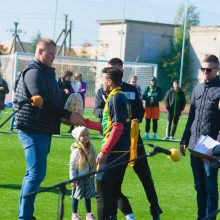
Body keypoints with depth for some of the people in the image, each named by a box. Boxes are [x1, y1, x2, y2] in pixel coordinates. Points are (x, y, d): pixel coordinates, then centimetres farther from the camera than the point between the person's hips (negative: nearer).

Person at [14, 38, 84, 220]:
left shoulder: (46, 72, 19)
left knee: (33, 173, 14)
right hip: (33, 129, -10)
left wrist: (64, 117, 8)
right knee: (37, 174, -11)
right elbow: (43, 101, -22)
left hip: (42, 129, 10)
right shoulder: (34, 72, -13)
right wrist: (68, 116, -19)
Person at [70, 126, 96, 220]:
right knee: (76, 196, 8)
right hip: (79, 178, -5)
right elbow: (72, 165, -14)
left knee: (88, 196, 12)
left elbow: (95, 162, 7)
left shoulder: (91, 148, -1)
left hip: (89, 177, 5)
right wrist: (73, 179, -15)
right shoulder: (76, 150, -17)